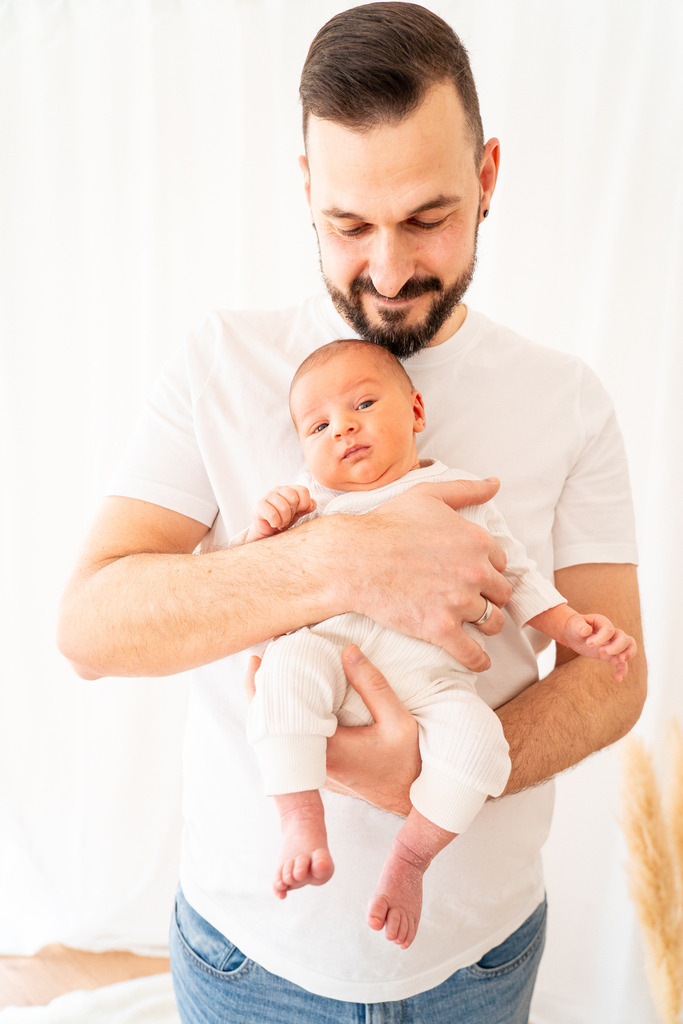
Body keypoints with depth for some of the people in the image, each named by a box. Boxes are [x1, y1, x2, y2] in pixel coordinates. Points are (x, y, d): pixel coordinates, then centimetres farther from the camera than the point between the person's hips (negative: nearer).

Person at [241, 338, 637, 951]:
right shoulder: (312, 498, 15)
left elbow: (517, 575, 20)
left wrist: (577, 629, 9)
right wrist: (263, 530, -7)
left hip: (429, 676, 0)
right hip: (329, 648, 0)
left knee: (474, 734, -28)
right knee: (286, 666, -32)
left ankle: (409, 858, -7)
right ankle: (302, 825, -23)